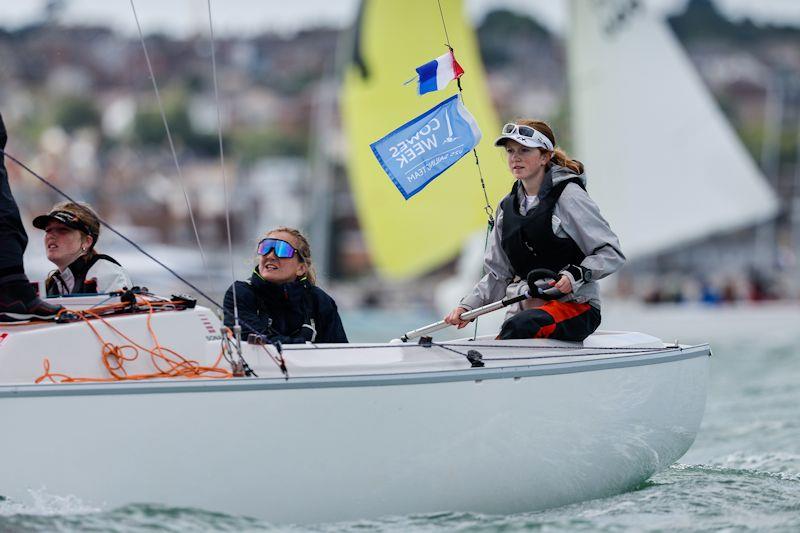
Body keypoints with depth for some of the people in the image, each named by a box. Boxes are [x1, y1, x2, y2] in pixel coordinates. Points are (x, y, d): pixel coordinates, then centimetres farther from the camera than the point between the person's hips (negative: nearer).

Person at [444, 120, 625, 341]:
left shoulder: (568, 195, -6)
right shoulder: (507, 207, 14)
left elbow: (611, 253, -6)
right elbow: (497, 275, 17)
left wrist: (576, 275, -22)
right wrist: (467, 306, 2)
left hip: (576, 306, -6)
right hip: (528, 309, 6)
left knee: (519, 326, -35)